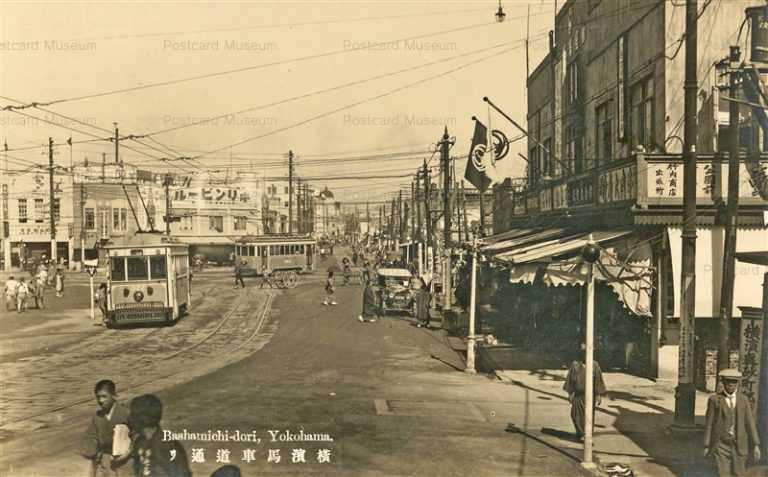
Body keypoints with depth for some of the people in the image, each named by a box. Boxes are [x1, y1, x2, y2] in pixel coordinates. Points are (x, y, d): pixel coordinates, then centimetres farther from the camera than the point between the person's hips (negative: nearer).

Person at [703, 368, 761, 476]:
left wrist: (756, 445, -5)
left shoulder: (743, 399, 3)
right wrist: (706, 446, -1)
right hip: (721, 445, -3)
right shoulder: (714, 399, -6)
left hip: (739, 445, 3)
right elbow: (709, 424, -2)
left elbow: (750, 422, 2)